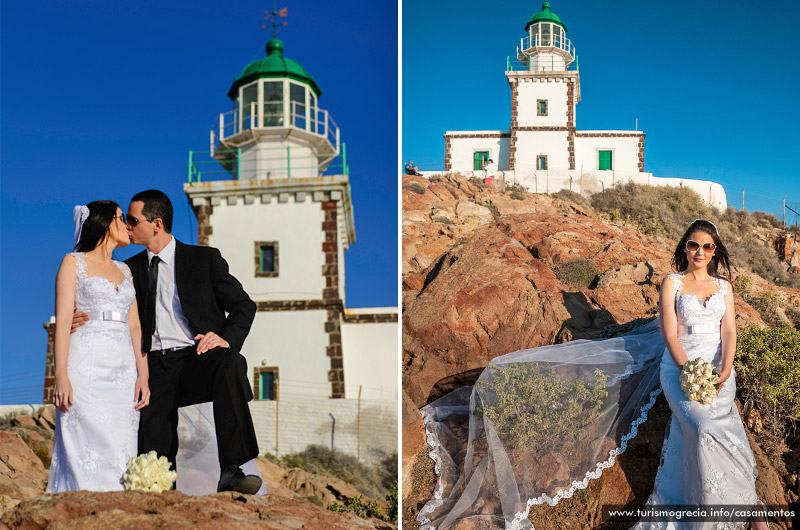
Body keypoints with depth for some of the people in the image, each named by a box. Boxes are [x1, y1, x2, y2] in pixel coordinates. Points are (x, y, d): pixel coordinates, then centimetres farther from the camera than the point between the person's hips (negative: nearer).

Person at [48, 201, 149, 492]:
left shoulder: (124, 270, 21)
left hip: (124, 372, 5)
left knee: (122, 454, -2)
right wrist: (61, 377, -14)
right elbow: (63, 320, -4)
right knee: (94, 451, -12)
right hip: (87, 368, -5)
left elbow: (134, 326, 14)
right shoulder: (74, 262, 6)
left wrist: (143, 375, 2)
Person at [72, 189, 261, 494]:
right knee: (153, 449, -18)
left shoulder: (205, 258, 9)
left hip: (197, 357, -3)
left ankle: (231, 473, -40)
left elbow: (244, 306, 7)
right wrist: (82, 320, -7)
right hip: (155, 365, 3)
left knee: (231, 364, -37)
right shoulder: (131, 269, 19)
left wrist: (226, 337, -13)